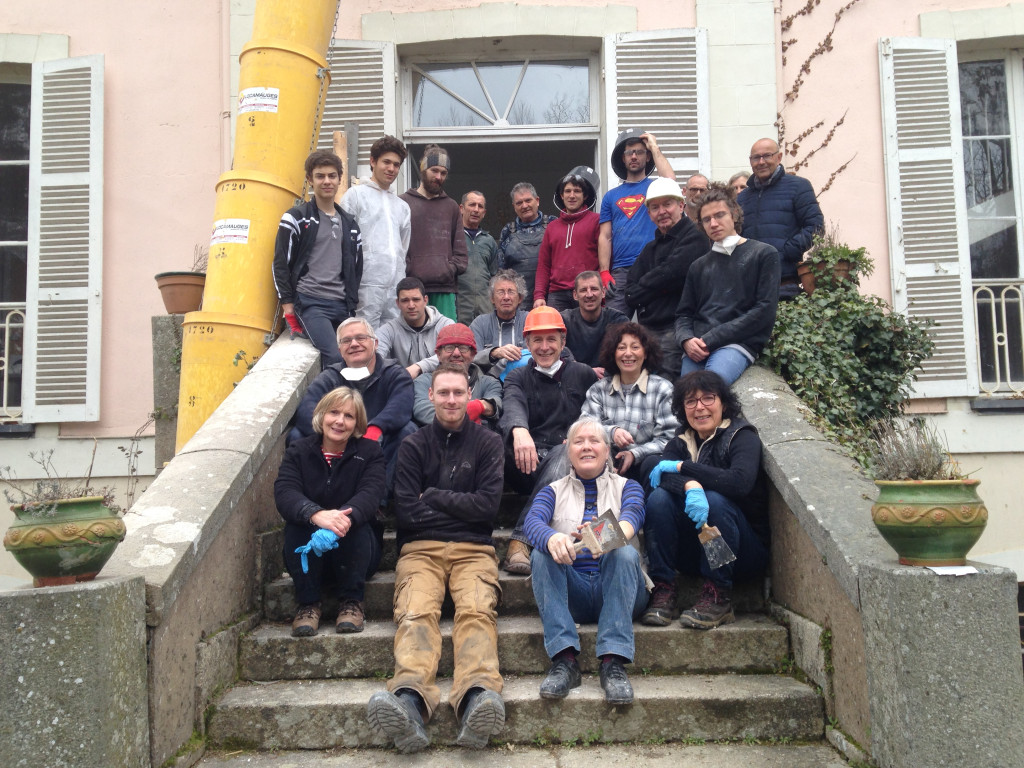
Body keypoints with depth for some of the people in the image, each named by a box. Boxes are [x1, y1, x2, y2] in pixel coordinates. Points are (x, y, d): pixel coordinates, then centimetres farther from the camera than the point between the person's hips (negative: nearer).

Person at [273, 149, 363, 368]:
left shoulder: (350, 224, 18)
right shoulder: (296, 218, 2)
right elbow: (280, 265, -1)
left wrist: (352, 305, 12)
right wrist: (288, 307, -7)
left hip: (342, 306, 5)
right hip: (310, 303, -5)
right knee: (335, 358, -22)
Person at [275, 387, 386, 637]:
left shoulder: (370, 452, 1)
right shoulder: (298, 452, 2)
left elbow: (370, 494, -18)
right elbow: (284, 493, -18)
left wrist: (344, 518, -42)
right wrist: (316, 514, -41)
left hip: (354, 550, -1)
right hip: (308, 553, 1)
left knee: (354, 525, -31)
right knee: (296, 523, -28)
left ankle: (351, 602, -15)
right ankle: (308, 604, -18)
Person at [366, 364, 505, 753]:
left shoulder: (487, 443, 14)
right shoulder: (414, 446, 15)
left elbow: (488, 505, 1)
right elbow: (405, 512, 4)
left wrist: (432, 496, 3)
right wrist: (460, 508, 2)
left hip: (474, 549, 0)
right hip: (420, 548, 0)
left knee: (477, 611, -30)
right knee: (416, 612, -29)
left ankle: (477, 697, -53)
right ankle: (410, 700, -52)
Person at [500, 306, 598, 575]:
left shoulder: (583, 374, 18)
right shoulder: (518, 377, 16)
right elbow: (513, 405, -8)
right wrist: (519, 430, -32)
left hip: (566, 454, 0)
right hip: (528, 465, 0)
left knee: (564, 457, -37)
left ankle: (520, 539, -39)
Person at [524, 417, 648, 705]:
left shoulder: (626, 486, 13)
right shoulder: (554, 491, 15)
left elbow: (631, 516, -12)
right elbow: (533, 522, -8)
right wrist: (552, 538, -34)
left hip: (615, 591, -1)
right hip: (572, 594, 1)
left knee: (626, 553, -30)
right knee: (542, 554, -26)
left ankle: (613, 662, -36)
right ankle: (564, 660, -34)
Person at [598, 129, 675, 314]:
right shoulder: (611, 196, 16)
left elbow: (670, 180, -14)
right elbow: (605, 237, 10)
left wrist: (654, 147, -1)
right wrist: (604, 272, -2)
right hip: (620, 271, 2)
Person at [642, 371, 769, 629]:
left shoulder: (741, 436, -6)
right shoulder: (679, 443, 8)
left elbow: (741, 482, -27)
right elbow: (660, 477, -13)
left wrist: (682, 466, -19)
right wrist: (690, 486, -36)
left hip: (747, 549, -4)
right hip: (693, 552, 4)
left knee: (715, 500, -31)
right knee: (658, 497, -19)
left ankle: (718, 596, -21)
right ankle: (663, 589, -18)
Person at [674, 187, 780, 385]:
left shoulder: (764, 254, 9)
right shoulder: (699, 266, 25)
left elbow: (765, 310, -2)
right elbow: (684, 314, 20)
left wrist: (711, 339, -8)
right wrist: (686, 340, -5)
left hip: (739, 342, -4)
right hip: (697, 349, 5)